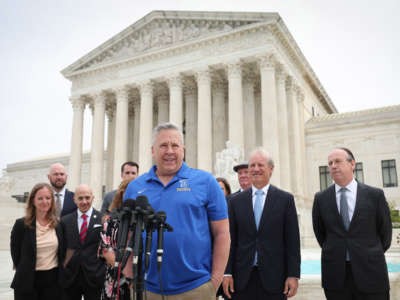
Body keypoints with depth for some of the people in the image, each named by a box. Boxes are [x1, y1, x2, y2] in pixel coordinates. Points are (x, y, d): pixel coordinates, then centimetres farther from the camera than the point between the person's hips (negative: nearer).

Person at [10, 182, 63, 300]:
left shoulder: (58, 224, 2)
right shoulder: (21, 224, -7)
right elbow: (15, 254, -1)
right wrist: (24, 273, 3)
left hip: (53, 281, 2)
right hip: (28, 281, -2)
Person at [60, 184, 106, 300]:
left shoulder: (103, 219, -3)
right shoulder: (65, 221, 6)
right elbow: (62, 248, 8)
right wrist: (62, 272, 2)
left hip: (94, 277, -2)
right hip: (70, 278, 2)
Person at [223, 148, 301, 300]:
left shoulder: (285, 199, 1)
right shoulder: (236, 201, 5)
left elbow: (292, 240, -1)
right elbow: (230, 240, 4)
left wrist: (293, 275, -5)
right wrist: (227, 273, -1)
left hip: (273, 277, -1)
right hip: (242, 278, 1)